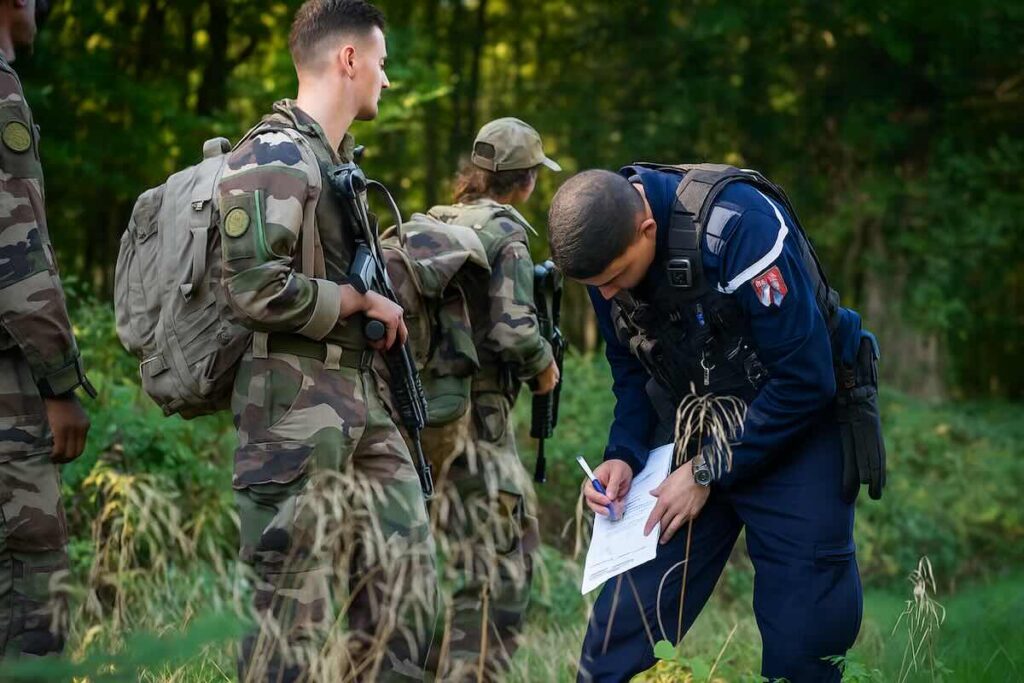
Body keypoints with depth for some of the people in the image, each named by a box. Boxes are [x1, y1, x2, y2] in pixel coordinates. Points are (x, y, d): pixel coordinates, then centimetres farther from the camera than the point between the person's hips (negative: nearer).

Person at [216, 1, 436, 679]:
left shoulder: (340, 160, 18)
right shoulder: (275, 158, -12)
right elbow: (256, 288, -22)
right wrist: (363, 300, -11)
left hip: (365, 408, 9)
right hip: (297, 416, -9)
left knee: (405, 597, 8)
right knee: (299, 616, -4)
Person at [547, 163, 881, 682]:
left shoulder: (738, 225, -29)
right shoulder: (602, 244, -9)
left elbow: (805, 377, -26)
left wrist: (708, 472, -20)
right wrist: (622, 456, -10)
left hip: (794, 426, -5)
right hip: (693, 426, 5)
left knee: (805, 639, -5)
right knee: (625, 623, -2)